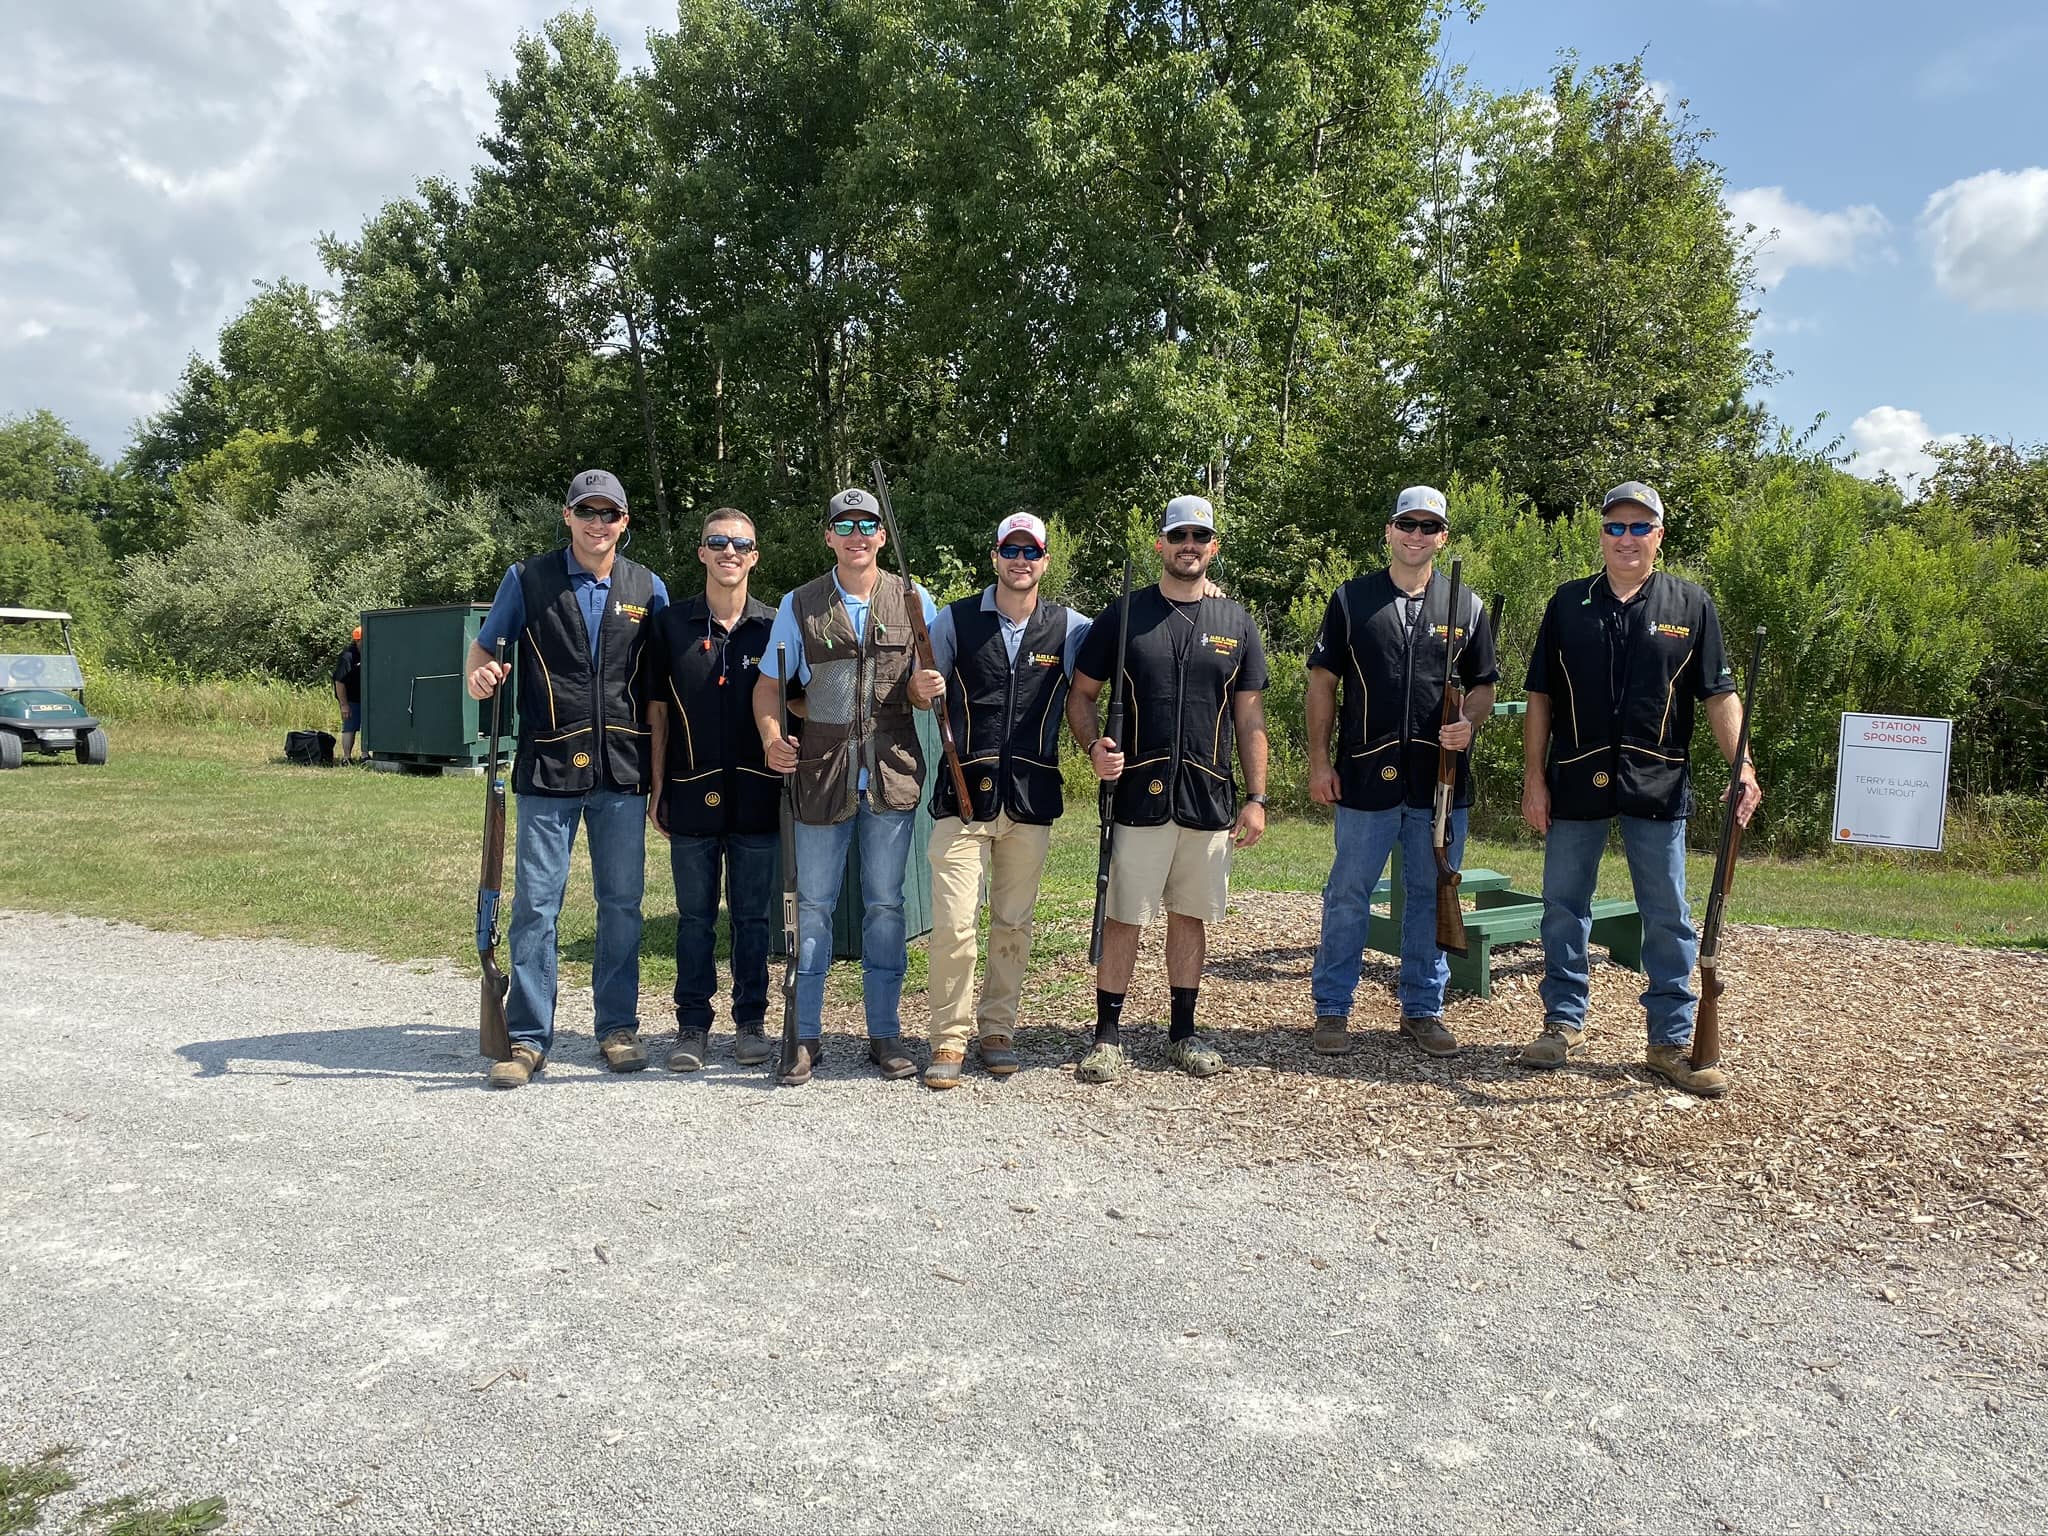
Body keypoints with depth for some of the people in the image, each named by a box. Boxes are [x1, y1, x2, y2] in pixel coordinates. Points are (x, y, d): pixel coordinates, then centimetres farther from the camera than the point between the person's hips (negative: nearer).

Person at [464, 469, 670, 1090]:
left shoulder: (647, 589, 9)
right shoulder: (528, 580, 4)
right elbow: (484, 647, 8)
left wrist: (659, 769, 8)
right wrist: (479, 676, -16)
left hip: (623, 771, 2)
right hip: (548, 769, -2)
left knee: (622, 903, 7)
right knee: (536, 904, -1)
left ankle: (618, 1026, 20)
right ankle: (528, 1039, 8)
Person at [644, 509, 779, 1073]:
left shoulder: (774, 626, 3)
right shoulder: (671, 623, 4)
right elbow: (658, 711, 6)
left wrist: (790, 785, 1)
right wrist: (658, 788, 3)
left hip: (757, 795, 0)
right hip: (692, 794, 0)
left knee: (752, 917, 7)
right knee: (695, 917, 8)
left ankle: (751, 1022, 19)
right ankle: (692, 1026, 18)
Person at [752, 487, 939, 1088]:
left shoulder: (913, 600, 6)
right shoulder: (800, 605, 5)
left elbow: (935, 678, 12)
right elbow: (768, 684, 7)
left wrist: (931, 688, -12)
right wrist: (772, 739, -11)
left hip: (893, 771, 0)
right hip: (821, 772, 0)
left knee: (884, 906, 7)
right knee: (814, 905, 5)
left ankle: (884, 1033, 17)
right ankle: (807, 1035, 15)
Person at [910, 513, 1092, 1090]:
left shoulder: (1071, 628, 5)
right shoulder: (956, 620, 3)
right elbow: (919, 694, 7)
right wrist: (921, 688, -16)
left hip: (1032, 799, 2)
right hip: (964, 793, -1)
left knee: (1014, 923, 10)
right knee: (953, 922, -8)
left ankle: (998, 1029, 24)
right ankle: (949, 1038, 6)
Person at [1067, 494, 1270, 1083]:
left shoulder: (1236, 623, 9)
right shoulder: (1124, 614, 3)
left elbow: (1250, 715, 9)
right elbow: (1082, 694, 6)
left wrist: (1256, 797, 3)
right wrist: (1094, 745, -14)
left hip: (1211, 800, 2)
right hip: (1138, 795, -2)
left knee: (1191, 916, 11)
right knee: (1123, 916, 1)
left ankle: (1183, 1032, 24)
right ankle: (1108, 1034, 12)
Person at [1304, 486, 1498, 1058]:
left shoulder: (1467, 605, 9)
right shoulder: (1351, 599, 5)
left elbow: (1483, 686, 13)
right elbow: (1323, 683, 4)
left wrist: (1468, 721, -9)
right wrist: (1319, 761, -2)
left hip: (1442, 780, 2)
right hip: (1366, 776, -2)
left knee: (1432, 897, 10)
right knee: (1347, 896, 4)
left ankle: (1423, 1009, 23)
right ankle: (1332, 1009, 15)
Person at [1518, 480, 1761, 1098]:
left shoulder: (1690, 605, 4)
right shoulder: (1568, 604, 6)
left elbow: (1719, 695, 2)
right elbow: (1540, 696, 6)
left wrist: (1742, 766, -12)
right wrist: (1534, 779, 0)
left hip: (1658, 787, -1)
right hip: (1575, 785, 1)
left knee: (1668, 918, 5)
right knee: (1563, 907, 8)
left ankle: (1673, 1040, 15)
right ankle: (1564, 1022, 22)